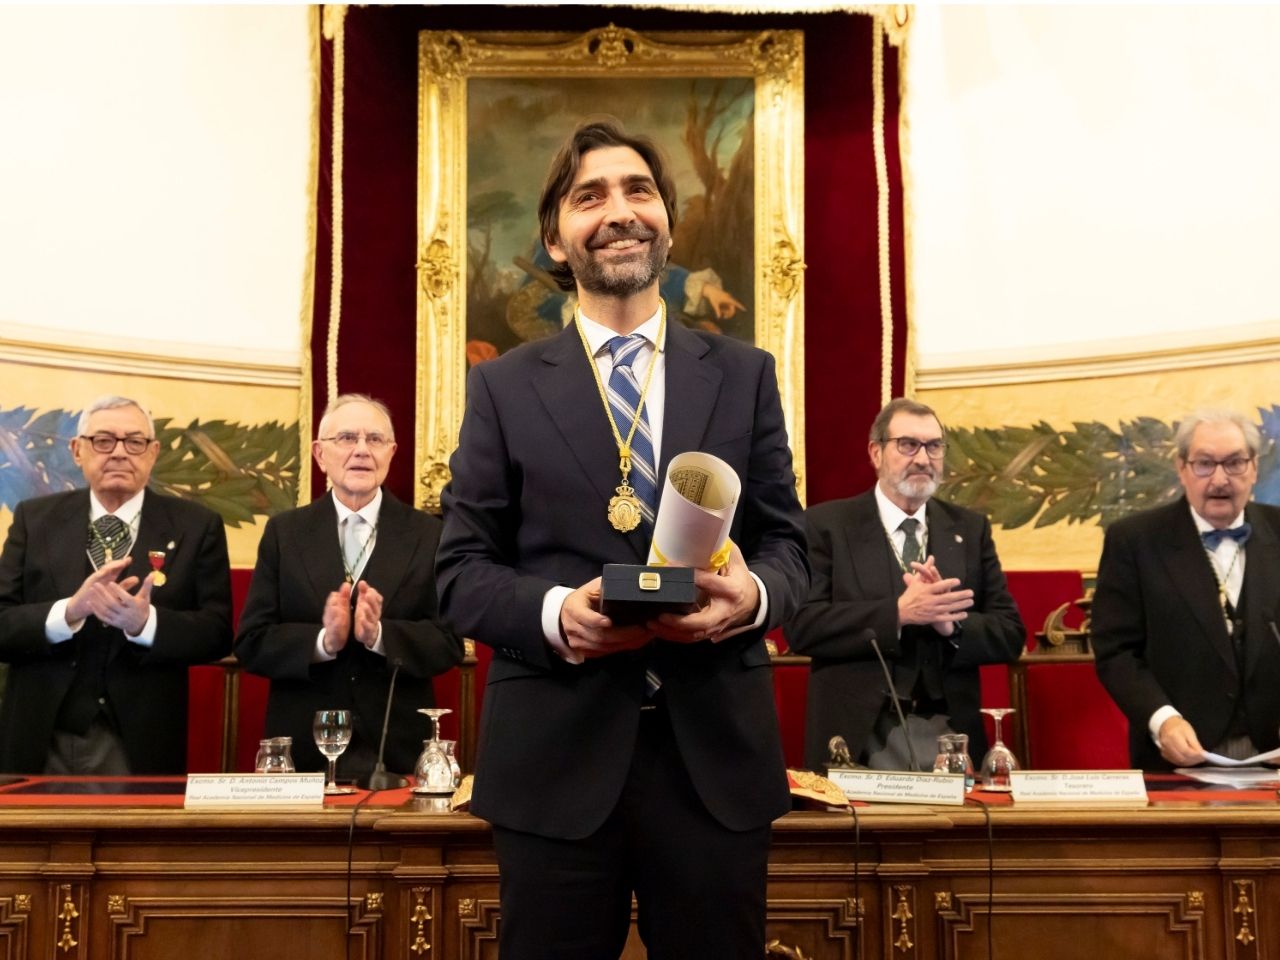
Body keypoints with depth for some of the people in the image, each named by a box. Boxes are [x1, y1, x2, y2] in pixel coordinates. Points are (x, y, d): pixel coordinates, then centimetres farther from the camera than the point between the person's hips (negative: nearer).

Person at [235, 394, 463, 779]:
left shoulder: (429, 534, 1)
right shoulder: (284, 532, 3)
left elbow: (449, 643, -4)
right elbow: (251, 643, -2)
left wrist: (380, 635, -22)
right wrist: (323, 641, -20)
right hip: (304, 749, 0)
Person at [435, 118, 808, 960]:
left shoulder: (744, 376, 9)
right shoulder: (503, 387, 5)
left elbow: (786, 541, 8)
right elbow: (462, 567, 2)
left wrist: (751, 594, -16)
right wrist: (554, 612, -18)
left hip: (715, 753, 1)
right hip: (555, 757, -1)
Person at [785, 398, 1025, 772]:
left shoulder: (971, 528, 11)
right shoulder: (826, 524, 0)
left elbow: (1010, 635, 5)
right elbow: (801, 625, -11)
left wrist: (951, 624, -15)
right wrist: (897, 614, -21)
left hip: (950, 737, 3)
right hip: (858, 740, -3)